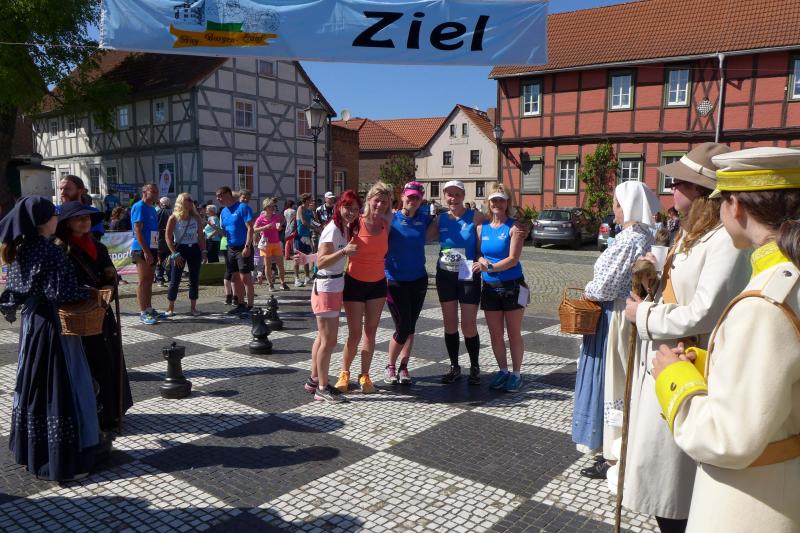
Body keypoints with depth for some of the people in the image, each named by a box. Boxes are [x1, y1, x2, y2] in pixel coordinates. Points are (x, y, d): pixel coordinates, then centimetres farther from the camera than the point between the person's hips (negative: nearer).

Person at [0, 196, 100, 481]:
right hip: (53, 327, -9)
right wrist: (89, 293, -8)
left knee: (33, 385, 19)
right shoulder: (50, 251, -19)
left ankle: (30, 452, 33)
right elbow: (61, 294, -23)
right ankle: (63, 460, 6)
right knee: (60, 389, -1)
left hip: (30, 324, 9)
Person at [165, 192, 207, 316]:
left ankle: (193, 307, 14)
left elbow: (201, 236, 8)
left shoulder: (196, 218, 4)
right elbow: (168, 237, -8)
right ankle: (170, 308, 11)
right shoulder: (173, 218, -5)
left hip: (194, 249, 3)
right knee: (175, 280, -1)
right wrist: (174, 254, -15)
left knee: (195, 279, 4)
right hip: (180, 249, -3)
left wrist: (203, 252, 0)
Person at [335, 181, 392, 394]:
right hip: (355, 283, -4)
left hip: (377, 284, 4)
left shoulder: (386, 225, 0)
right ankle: (344, 373, 21)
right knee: (355, 333, 0)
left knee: (371, 332, 9)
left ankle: (365, 375, 21)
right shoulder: (355, 223, -13)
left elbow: (385, 252, 9)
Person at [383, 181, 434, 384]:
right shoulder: (391, 218, -7)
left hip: (418, 280, 4)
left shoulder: (425, 220, 3)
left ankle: (403, 367, 23)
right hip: (395, 280, -3)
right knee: (402, 328, -5)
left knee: (410, 326, 8)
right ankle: (390, 366, 17)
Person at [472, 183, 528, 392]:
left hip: (512, 286, -4)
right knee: (495, 334, 10)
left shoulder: (514, 227, -7)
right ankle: (502, 370, 26)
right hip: (490, 287, 4)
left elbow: (513, 259, -14)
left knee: (514, 333, 4)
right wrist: (482, 260, -12)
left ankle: (516, 373, 17)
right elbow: (477, 253, 11)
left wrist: (489, 267, -24)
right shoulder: (482, 227, 7)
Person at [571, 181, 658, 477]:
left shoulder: (628, 240, -21)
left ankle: (614, 457, 14)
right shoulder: (645, 236, 9)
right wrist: (595, 290, 9)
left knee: (612, 382, 1)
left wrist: (588, 291, -2)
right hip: (632, 313, 10)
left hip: (617, 318, -10)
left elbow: (605, 288, -22)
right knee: (622, 384, 18)